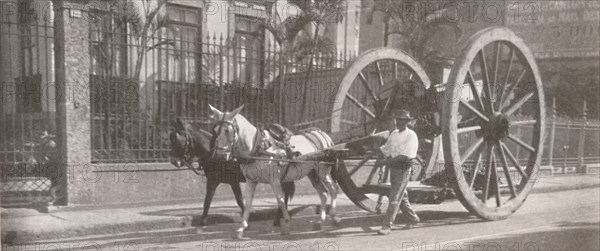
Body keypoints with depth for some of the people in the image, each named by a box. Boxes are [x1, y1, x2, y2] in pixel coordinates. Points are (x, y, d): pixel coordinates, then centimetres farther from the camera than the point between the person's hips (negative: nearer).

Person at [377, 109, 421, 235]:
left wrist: (391, 161, -19)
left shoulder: (411, 136, -11)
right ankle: (413, 218, 35)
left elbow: (407, 156, -20)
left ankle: (387, 226, -7)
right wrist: (388, 158, -7)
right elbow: (386, 149, 12)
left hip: (403, 169, -8)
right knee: (401, 197, 17)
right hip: (393, 168, 8)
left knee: (394, 198, -9)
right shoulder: (394, 133, 11)